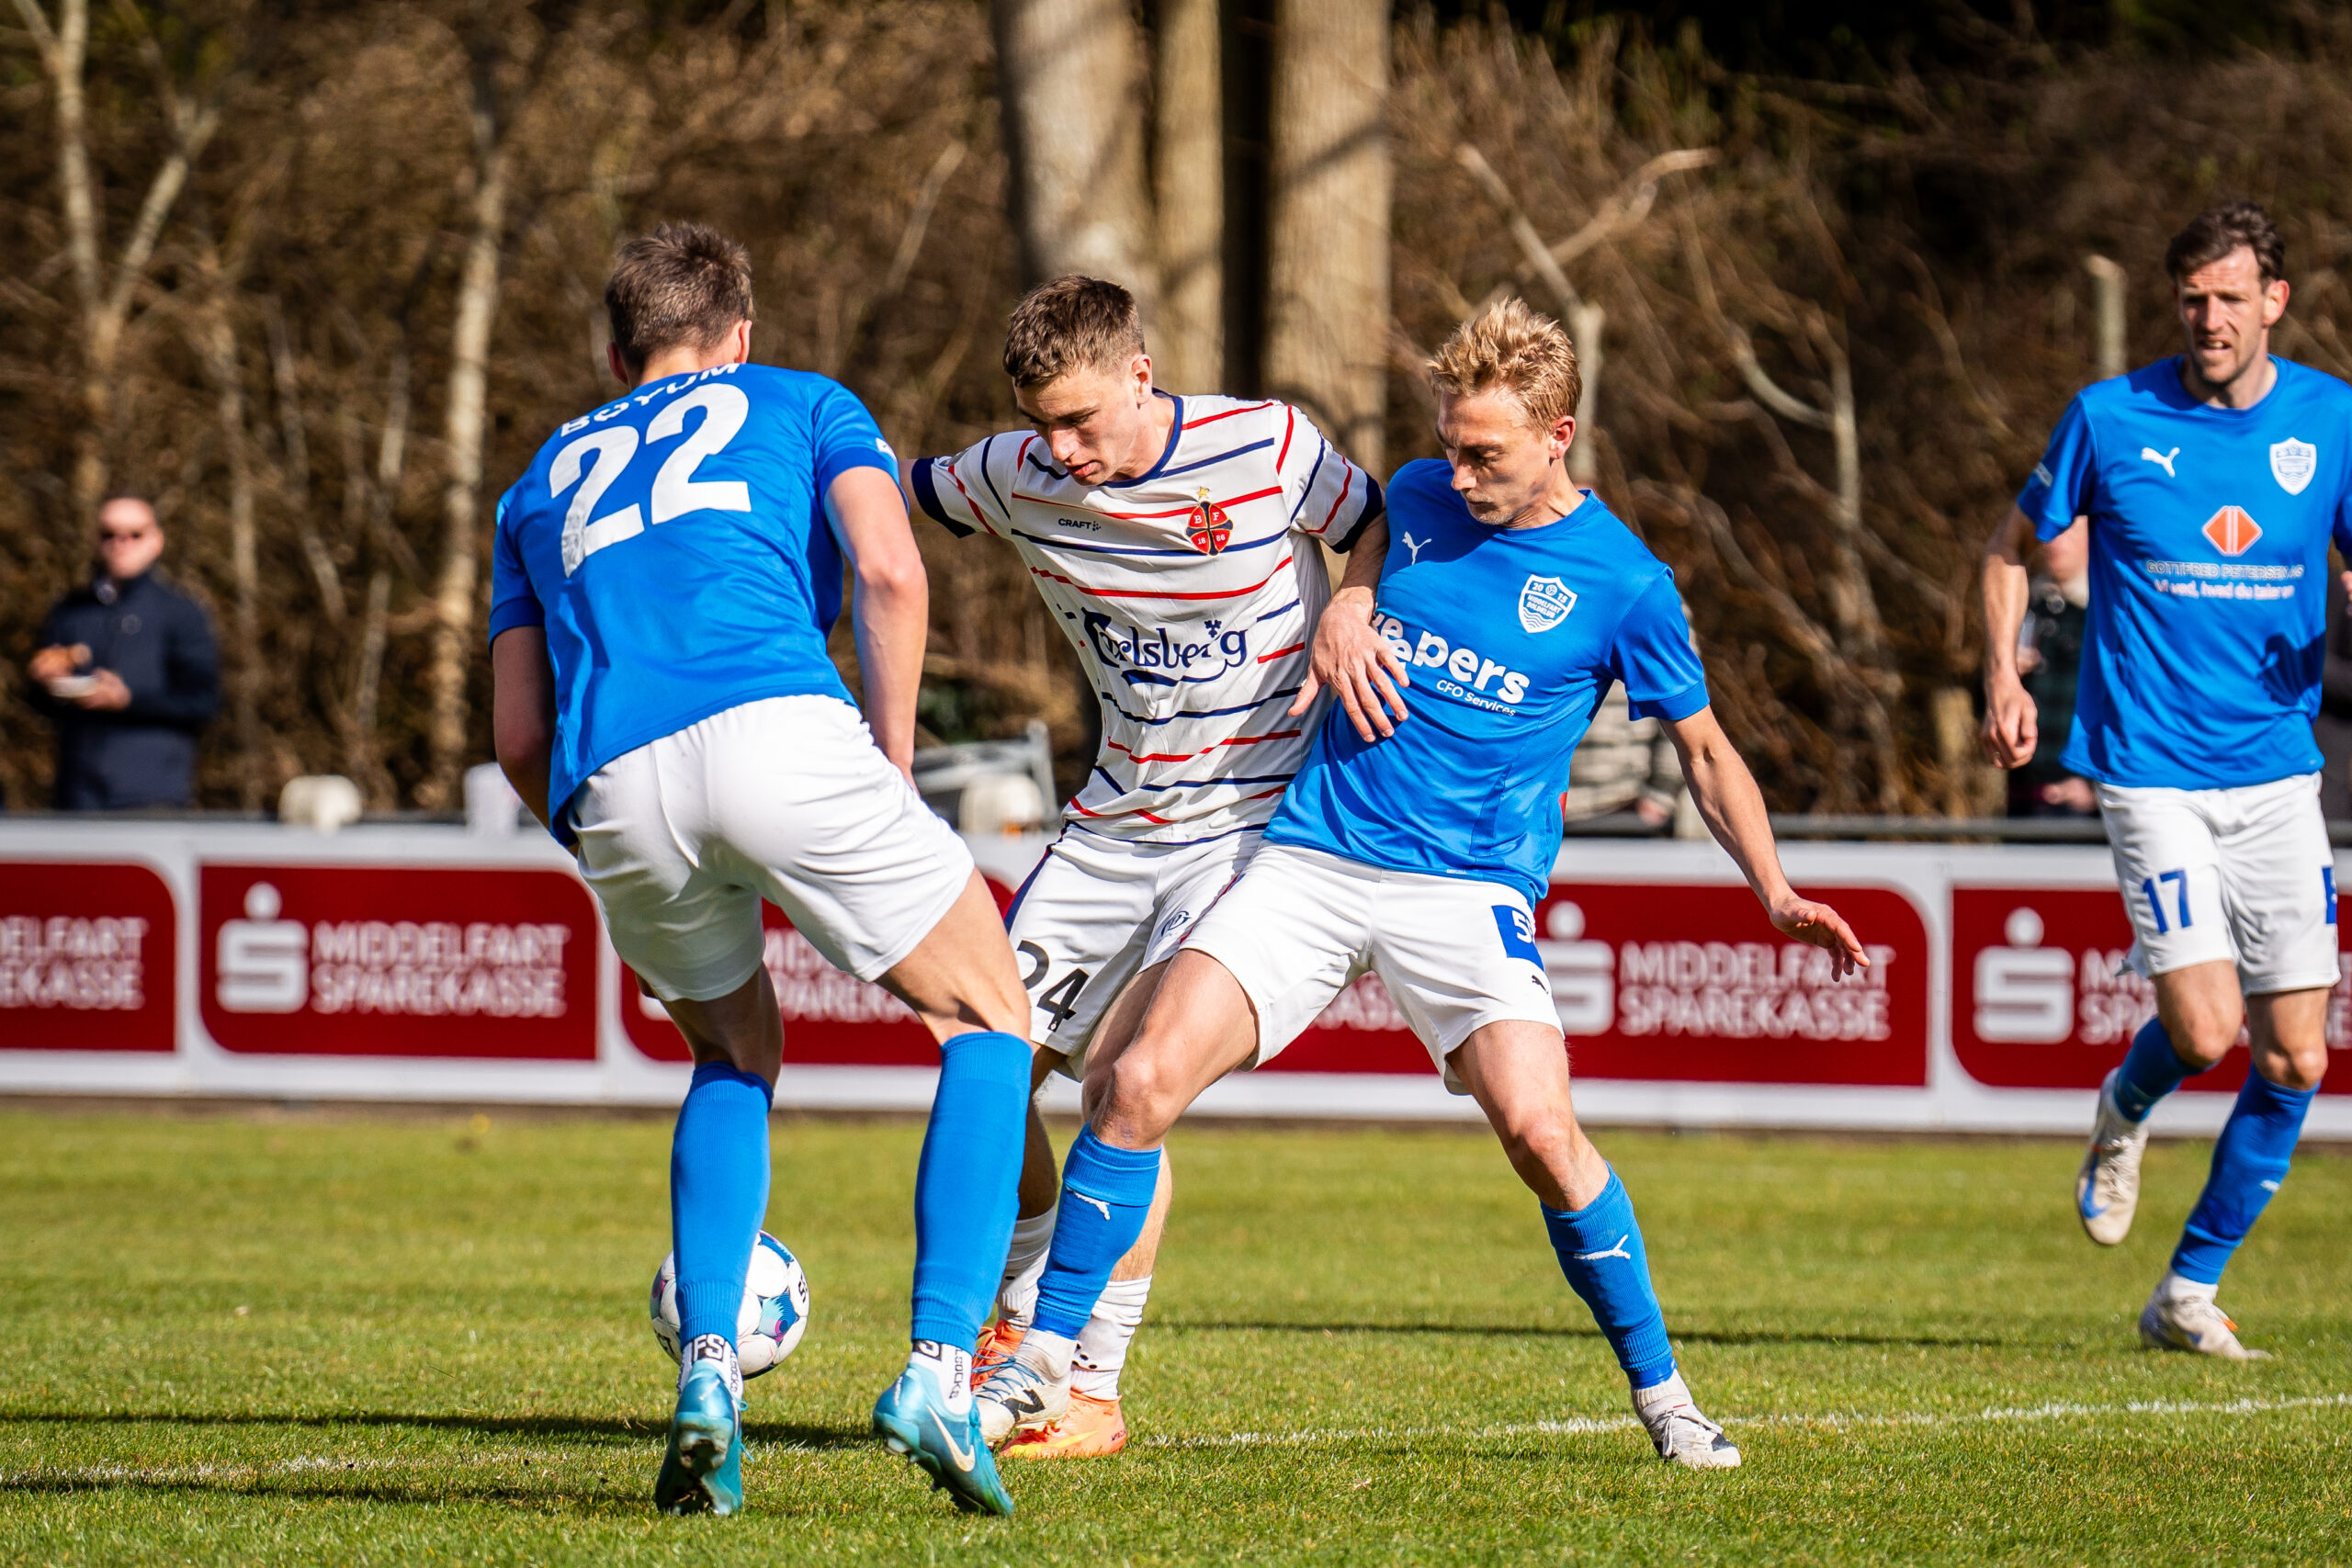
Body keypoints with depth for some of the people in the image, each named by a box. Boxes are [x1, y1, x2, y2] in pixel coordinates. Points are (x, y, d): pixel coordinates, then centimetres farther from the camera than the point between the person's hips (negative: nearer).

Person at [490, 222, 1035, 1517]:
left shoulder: (544, 479, 34)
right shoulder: (802, 404, 26)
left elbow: (518, 738, 28)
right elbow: (889, 571, 5)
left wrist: (613, 857, 38)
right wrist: (892, 768, 12)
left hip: (610, 790, 4)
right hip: (779, 728, -4)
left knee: (735, 1058, 29)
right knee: (990, 1028, 11)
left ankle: (707, 1371, 9)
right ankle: (939, 1369, -8)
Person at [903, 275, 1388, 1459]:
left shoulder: (1268, 447, -13)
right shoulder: (1019, 478, -4)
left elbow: (1377, 528, 3)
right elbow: (894, 496, 14)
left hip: (1261, 816, -5)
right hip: (1115, 820, 5)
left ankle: (1093, 1391, -11)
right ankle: (1019, 1326, 25)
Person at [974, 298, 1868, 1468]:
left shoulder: (1622, 582, -2)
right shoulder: (1418, 499, 8)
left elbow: (1703, 747, 8)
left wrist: (1776, 895, -2)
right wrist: (1338, 622, 5)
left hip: (1467, 887, -3)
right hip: (1313, 857, 3)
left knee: (1539, 1129, -23)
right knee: (1139, 1082, -13)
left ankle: (1661, 1394, -4)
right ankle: (1042, 1363, 2)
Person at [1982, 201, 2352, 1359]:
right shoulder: (2110, 419, -3)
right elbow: (2011, 545, 10)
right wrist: (2001, 675, -5)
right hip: (2152, 771, -3)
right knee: (2205, 1029, -16)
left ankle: (2190, 1291, 16)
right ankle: (2124, 1113, 21)